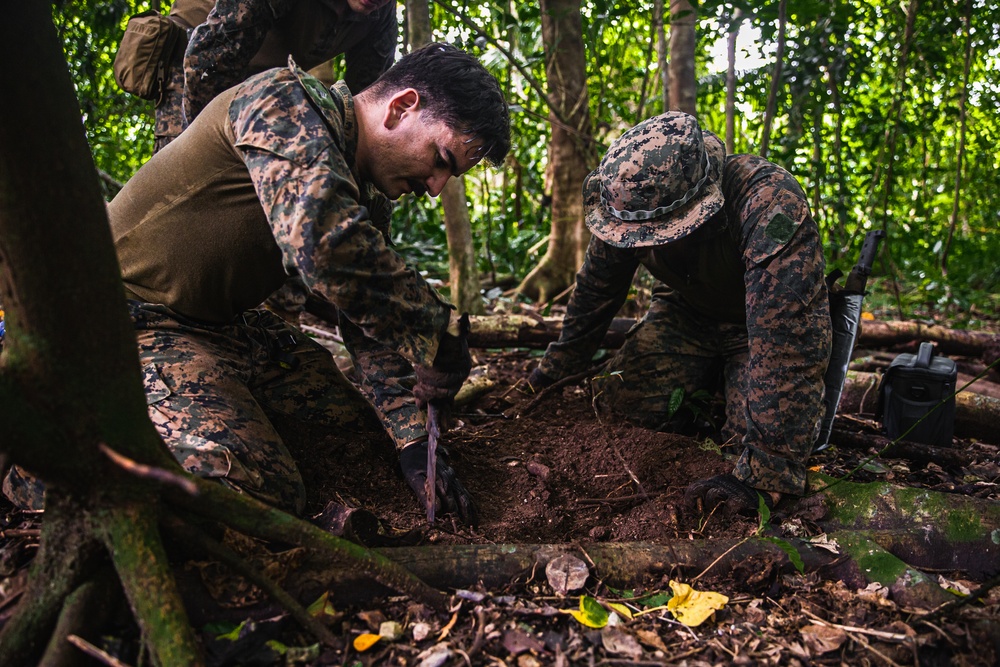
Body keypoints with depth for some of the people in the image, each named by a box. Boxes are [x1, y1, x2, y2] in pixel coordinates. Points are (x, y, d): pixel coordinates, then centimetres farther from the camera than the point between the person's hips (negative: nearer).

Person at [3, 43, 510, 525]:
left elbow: (373, 325, 7)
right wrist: (441, 333, -29)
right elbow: (326, 244, -41)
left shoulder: (367, 200, 5)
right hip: (132, 321, -9)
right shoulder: (285, 102, -21)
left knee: (354, 419, 10)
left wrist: (414, 444, -3)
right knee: (257, 493, -24)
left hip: (222, 325, 9)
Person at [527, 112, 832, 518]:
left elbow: (789, 338, -45)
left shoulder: (771, 205, -40)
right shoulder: (627, 203, -22)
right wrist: (552, 371, 5)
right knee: (619, 402, -11)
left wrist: (765, 476, -47)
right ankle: (709, 381, 20)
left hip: (765, 322, -4)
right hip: (686, 312, 4)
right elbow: (594, 292, -4)